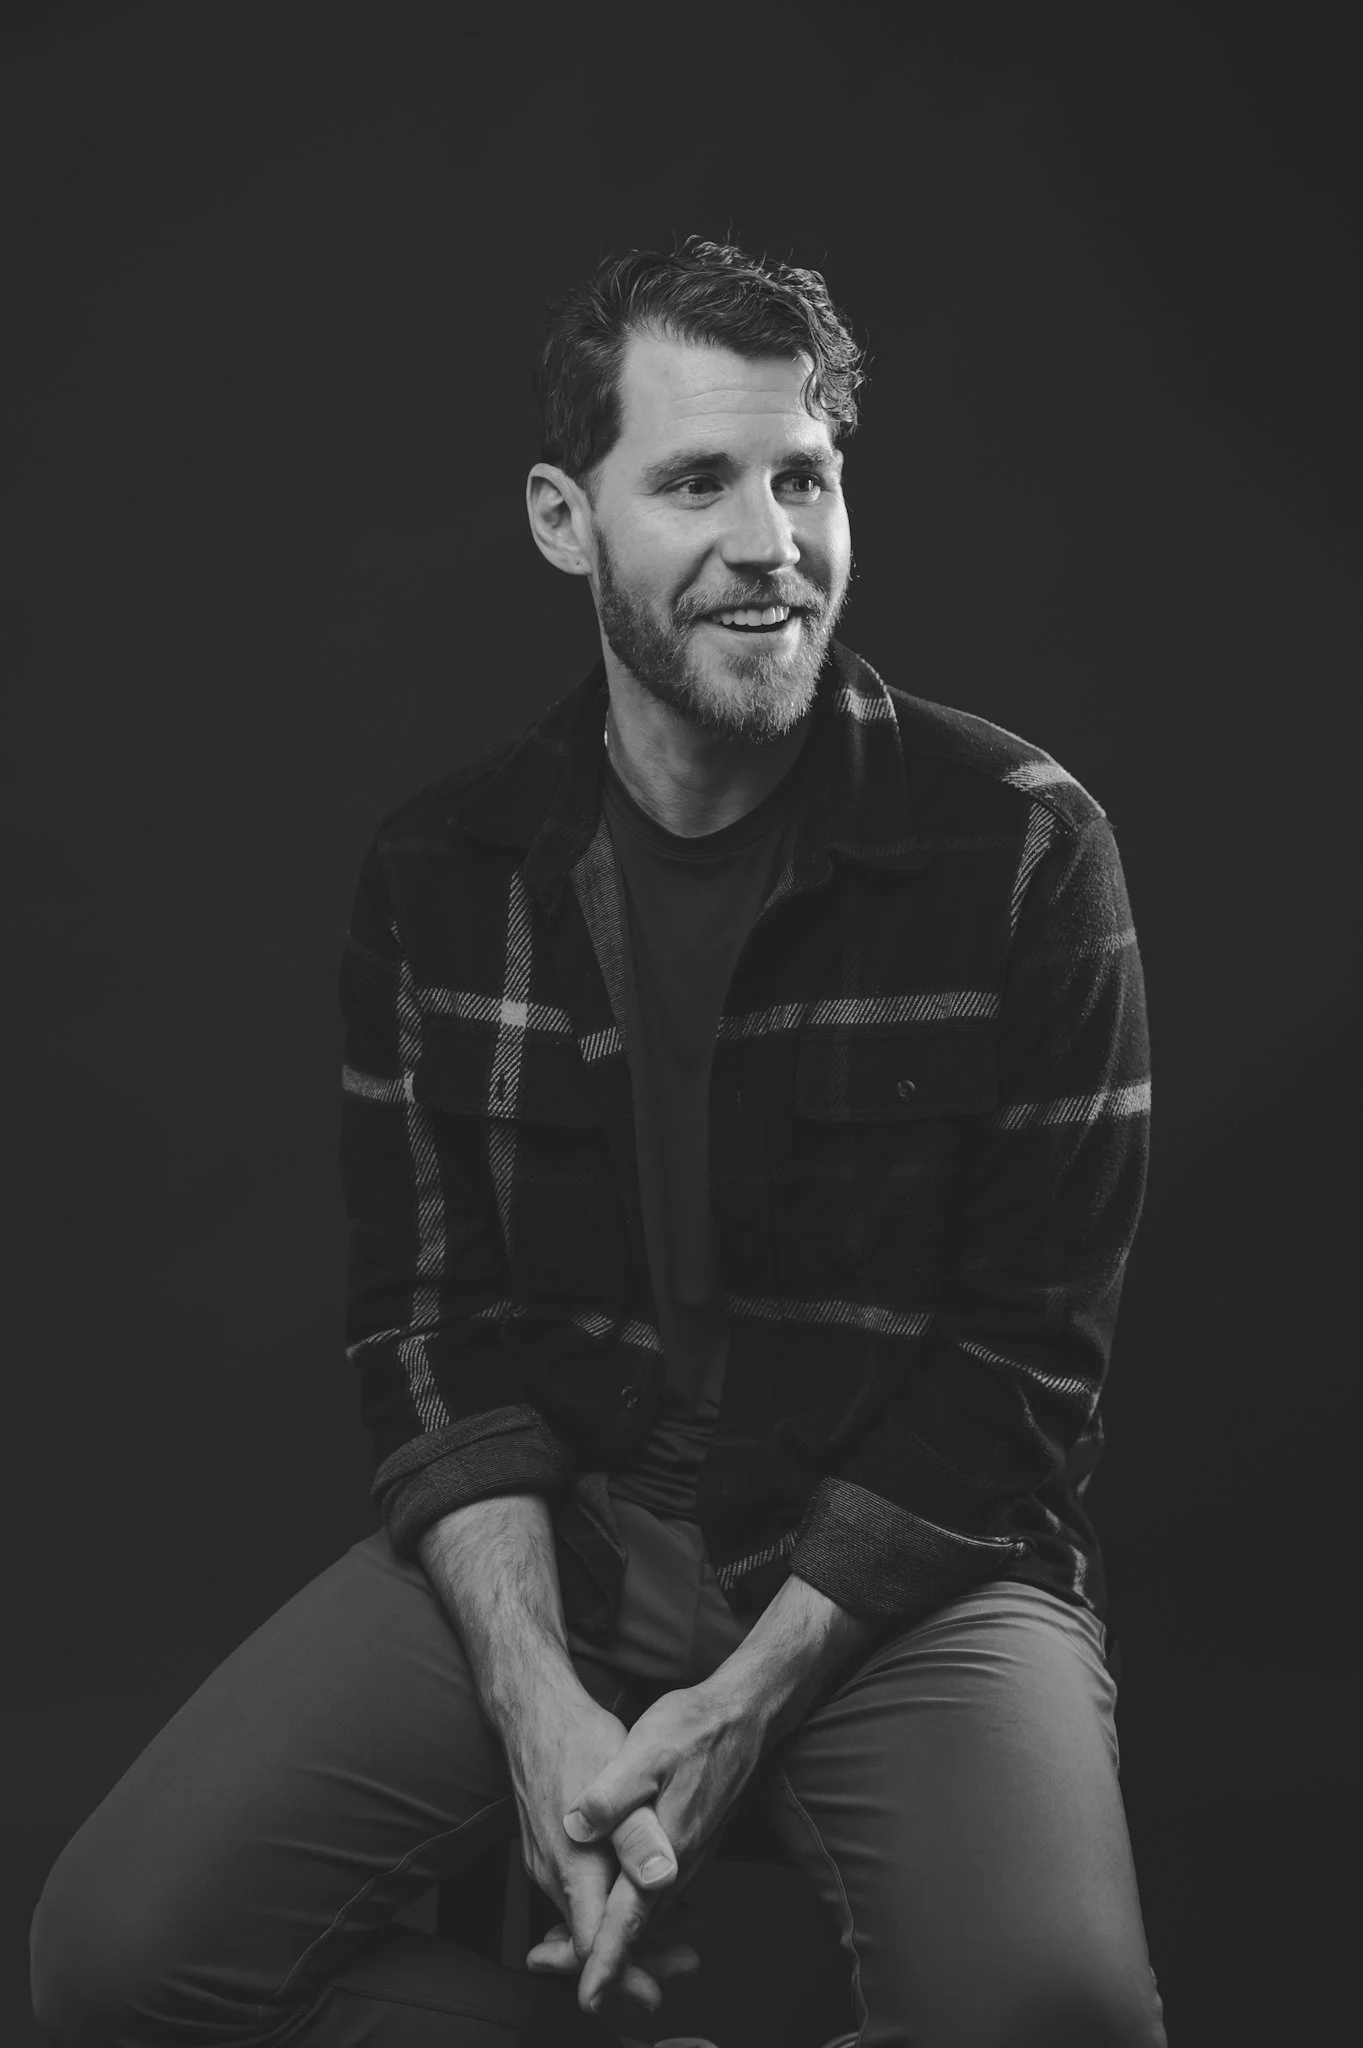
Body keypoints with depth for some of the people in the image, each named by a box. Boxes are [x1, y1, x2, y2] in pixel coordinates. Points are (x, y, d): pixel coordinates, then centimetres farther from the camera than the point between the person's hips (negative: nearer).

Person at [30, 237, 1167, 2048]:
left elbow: (1026, 1354, -8)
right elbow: (427, 1320, 1)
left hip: (903, 1559, -2)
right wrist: (537, 1703, -16)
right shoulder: (441, 872, 2)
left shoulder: (1021, 847, -8)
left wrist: (741, 1705, -15)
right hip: (543, 1539, 3)